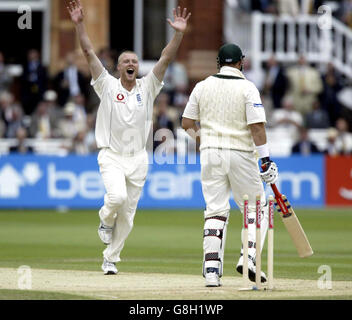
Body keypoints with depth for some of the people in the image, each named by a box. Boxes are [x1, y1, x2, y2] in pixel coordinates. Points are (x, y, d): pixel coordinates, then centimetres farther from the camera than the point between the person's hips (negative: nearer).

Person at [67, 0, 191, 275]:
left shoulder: (147, 88, 6)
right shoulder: (108, 86, 1)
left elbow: (166, 59, -4)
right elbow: (89, 53, -5)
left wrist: (179, 34, -17)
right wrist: (79, 24, -14)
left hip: (138, 159, 3)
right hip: (112, 156, -3)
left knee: (127, 214, 4)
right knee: (117, 196, -27)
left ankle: (111, 259, 18)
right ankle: (106, 220, 8)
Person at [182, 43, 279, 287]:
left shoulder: (202, 87, 5)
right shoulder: (247, 88, -6)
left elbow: (187, 123, 10)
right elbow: (257, 126, -14)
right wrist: (266, 159, -13)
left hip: (210, 153, 3)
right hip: (241, 155, -3)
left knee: (216, 211, 6)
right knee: (257, 208, 9)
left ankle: (211, 268, -3)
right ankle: (249, 257, -9)